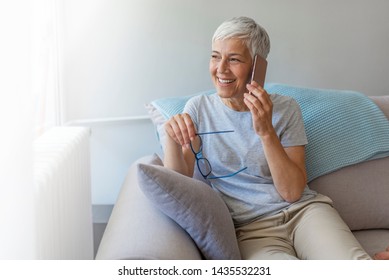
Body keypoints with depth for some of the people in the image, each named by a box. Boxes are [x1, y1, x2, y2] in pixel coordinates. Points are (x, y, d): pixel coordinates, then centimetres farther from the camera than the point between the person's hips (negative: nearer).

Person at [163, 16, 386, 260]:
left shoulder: (285, 109, 2)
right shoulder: (199, 109, 6)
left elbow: (292, 192, -5)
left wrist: (266, 132, -17)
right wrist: (173, 138, -19)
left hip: (303, 211, 0)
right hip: (251, 229, 0)